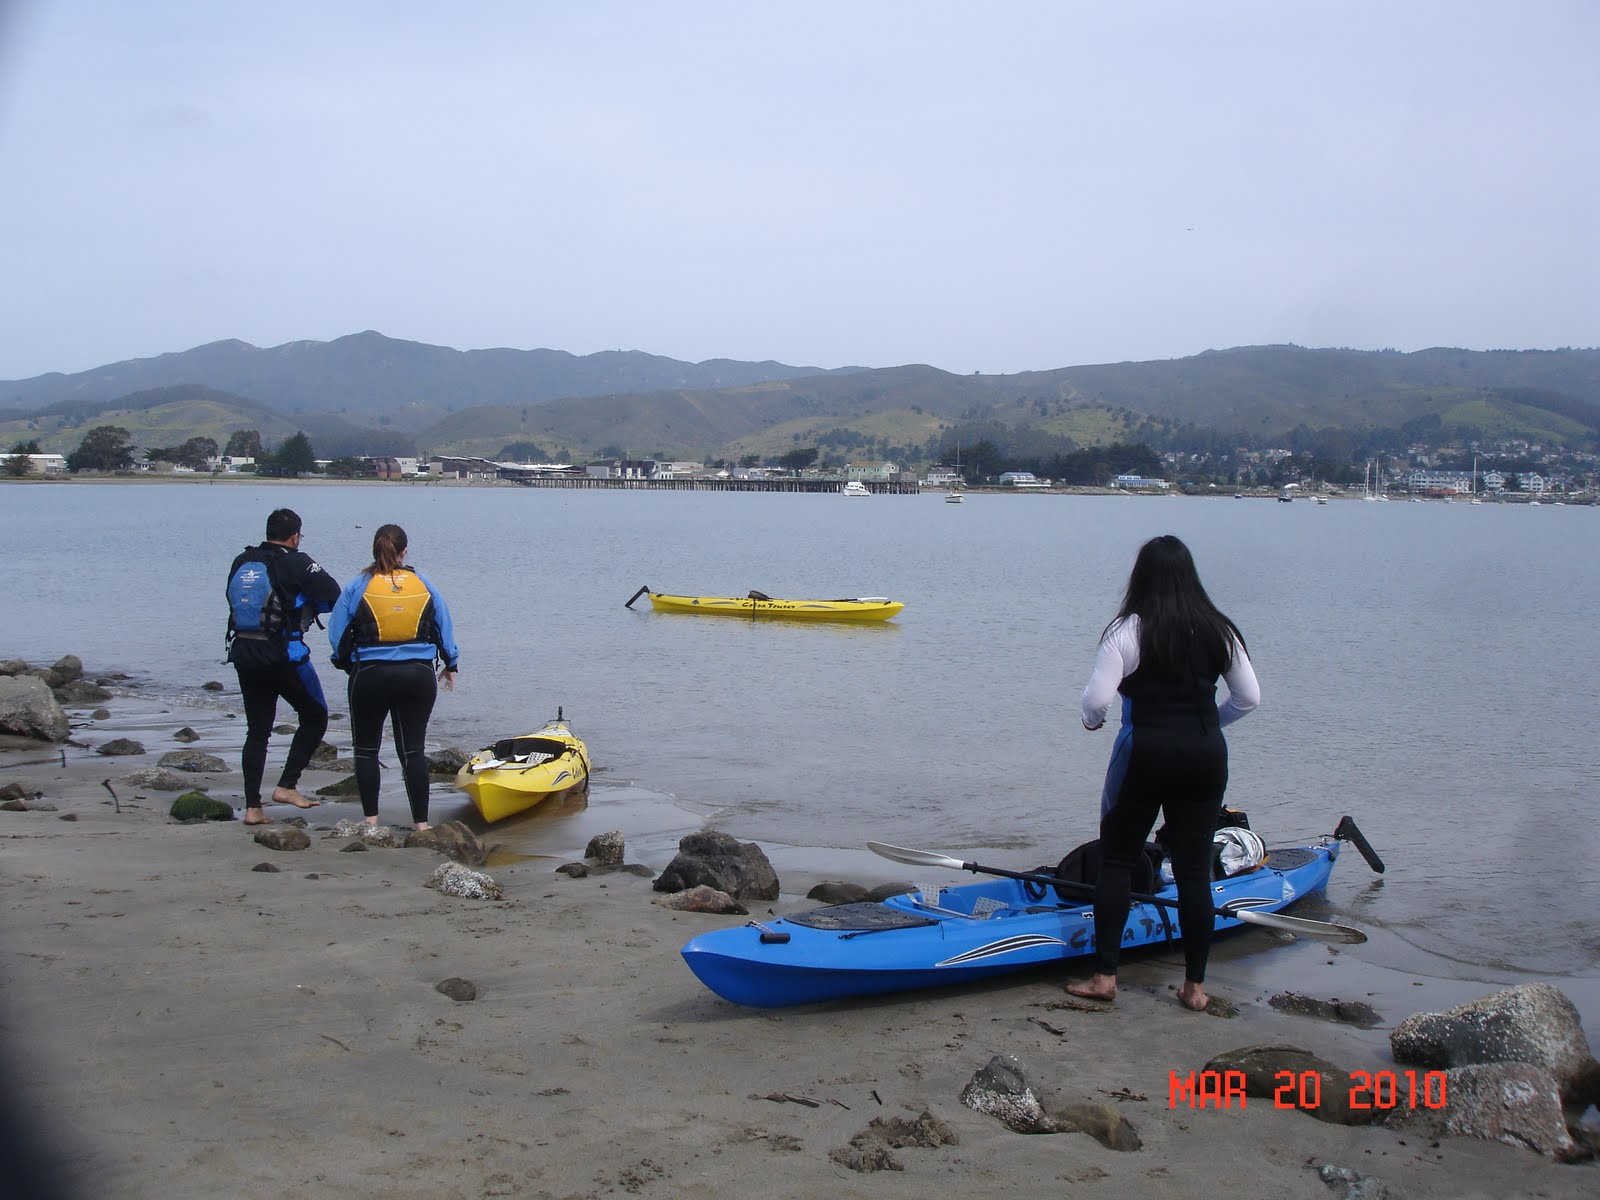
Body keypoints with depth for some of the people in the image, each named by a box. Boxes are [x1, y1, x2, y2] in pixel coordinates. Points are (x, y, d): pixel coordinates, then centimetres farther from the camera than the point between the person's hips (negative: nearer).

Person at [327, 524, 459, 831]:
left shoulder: (358, 586, -4)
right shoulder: (424, 584, 3)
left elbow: (338, 634, 1)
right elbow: (445, 627, 11)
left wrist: (345, 663, 19)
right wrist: (450, 664, 25)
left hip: (370, 677, -2)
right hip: (419, 676, 2)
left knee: (366, 749, 13)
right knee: (413, 750, 7)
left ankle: (370, 818, 11)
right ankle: (421, 823, 5)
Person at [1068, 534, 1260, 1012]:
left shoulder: (1129, 630, -9)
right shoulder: (1219, 631, 4)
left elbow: (1097, 698, -15)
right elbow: (1249, 698, 8)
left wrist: (1091, 720, 7)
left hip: (1144, 754, -3)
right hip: (1205, 758, 3)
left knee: (1116, 861, 8)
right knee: (1194, 868, 8)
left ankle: (1104, 975, 6)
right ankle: (1195, 985, 12)